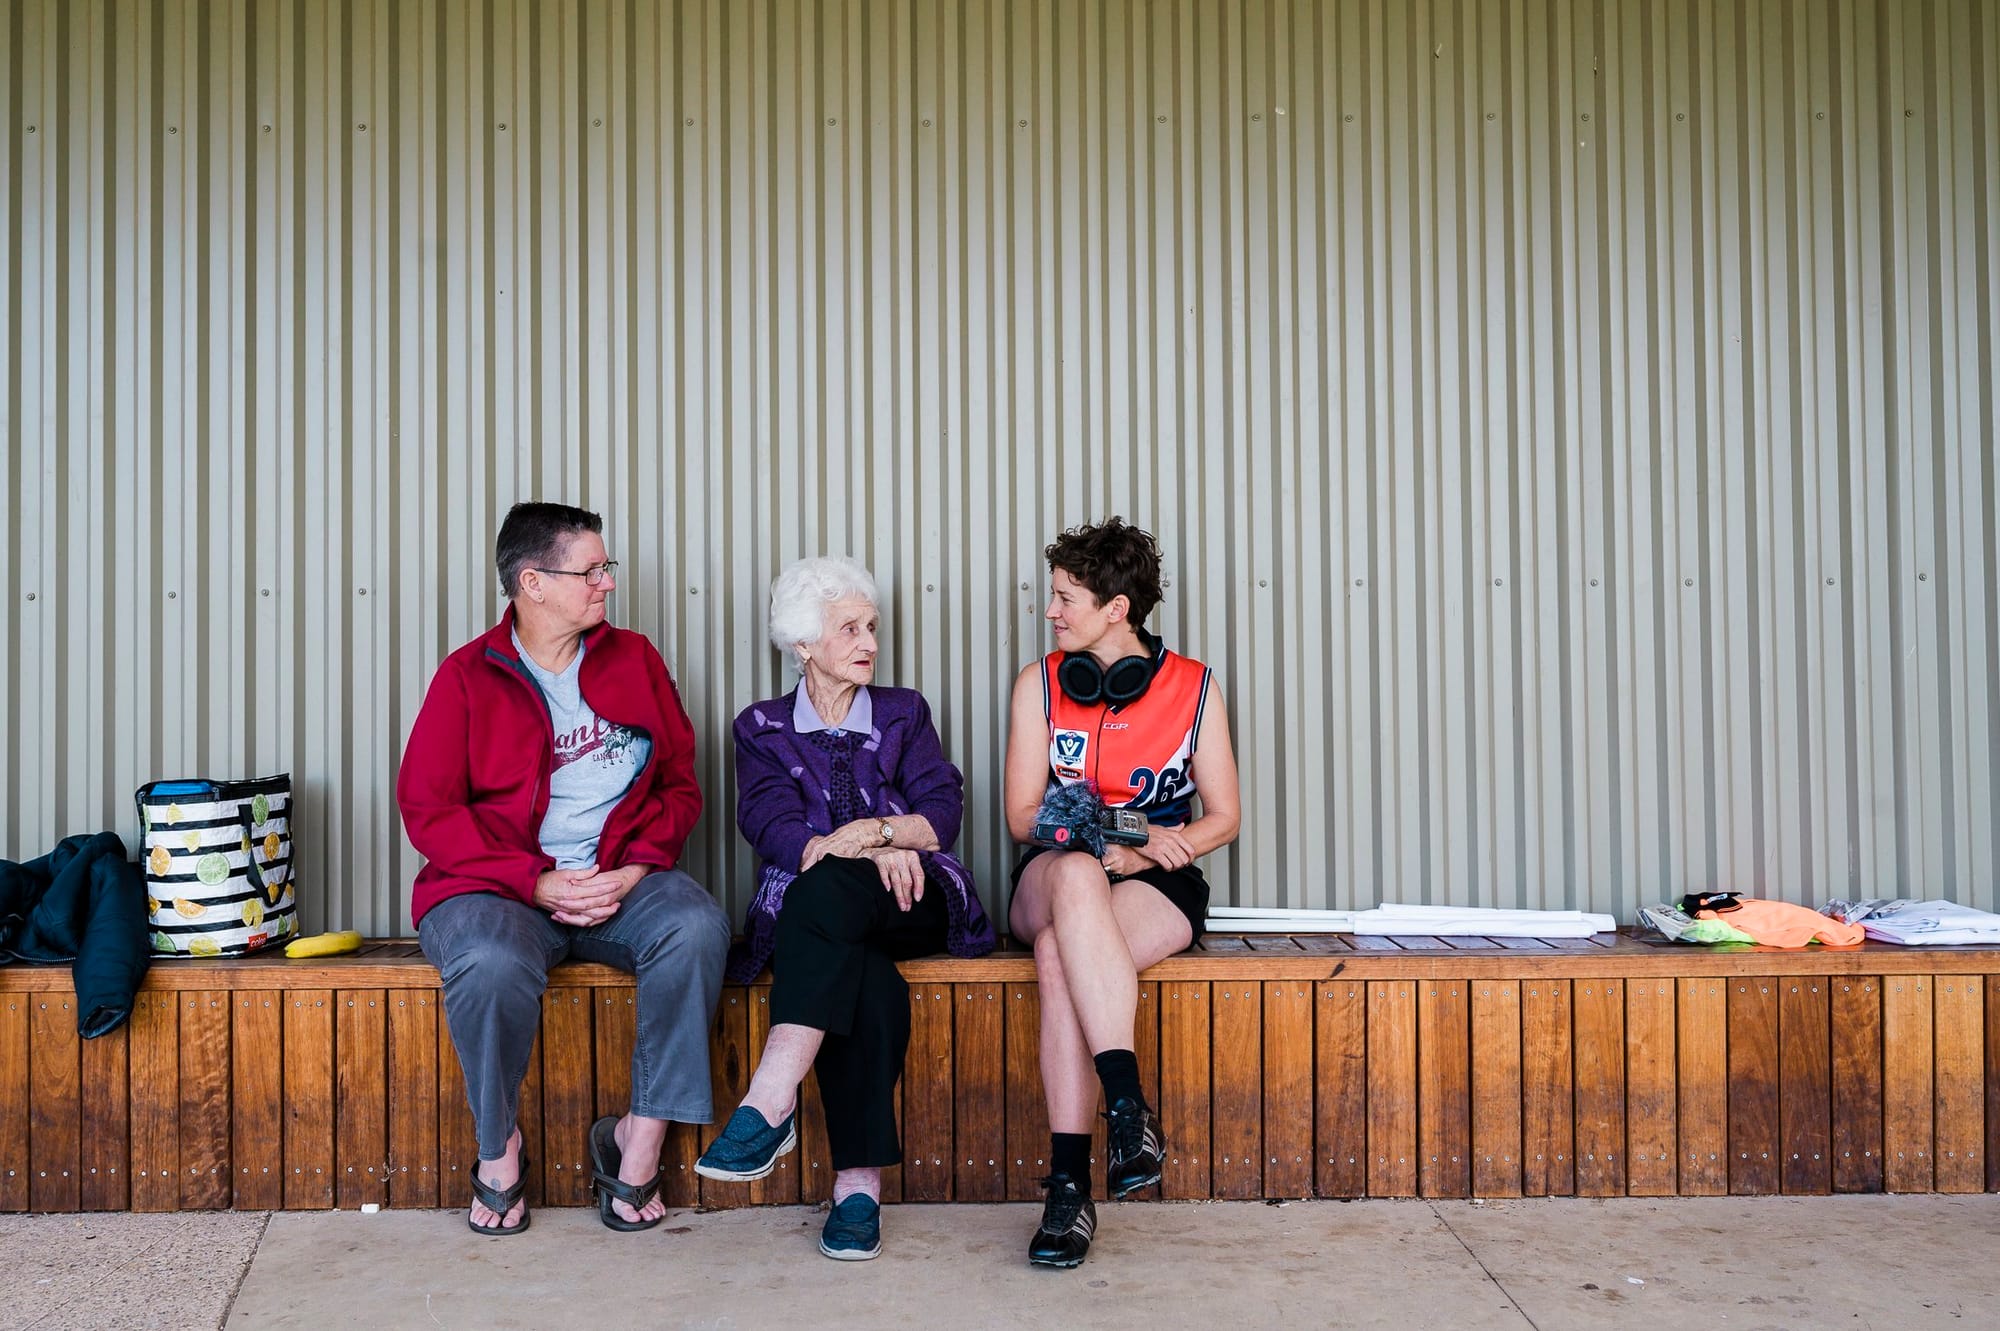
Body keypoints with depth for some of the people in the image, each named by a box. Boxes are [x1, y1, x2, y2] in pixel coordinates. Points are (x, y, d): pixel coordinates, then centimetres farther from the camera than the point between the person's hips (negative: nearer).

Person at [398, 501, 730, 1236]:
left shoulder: (635, 659, 12)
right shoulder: (467, 676, 3)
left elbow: (680, 784, 10)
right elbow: (427, 807, -4)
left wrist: (636, 868, -9)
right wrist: (538, 882, -14)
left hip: (622, 881, 3)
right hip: (497, 887, -2)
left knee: (697, 926, -29)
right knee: (492, 963, -35)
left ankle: (642, 1136, -17)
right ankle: (499, 1146, -7)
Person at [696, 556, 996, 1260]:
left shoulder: (903, 712, 20)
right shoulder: (762, 727, 16)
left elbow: (942, 814, 5)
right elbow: (770, 826, -3)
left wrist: (872, 832, -17)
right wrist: (876, 849, -19)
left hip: (910, 903, 0)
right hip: (813, 917, 0)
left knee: (826, 888, -37)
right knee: (869, 982, -36)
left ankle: (769, 1102, -47)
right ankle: (859, 1182, -39)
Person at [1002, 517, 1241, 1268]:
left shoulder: (1193, 686, 4)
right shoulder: (1039, 684, 6)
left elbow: (1222, 818, 6)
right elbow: (1023, 816, 2)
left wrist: (1150, 849, -14)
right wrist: (1111, 843, -15)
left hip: (1158, 891, -1)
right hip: (1051, 882, 1)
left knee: (1060, 956, -35)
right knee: (1075, 871, -39)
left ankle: (1069, 1183, -38)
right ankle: (1128, 1107, -45)